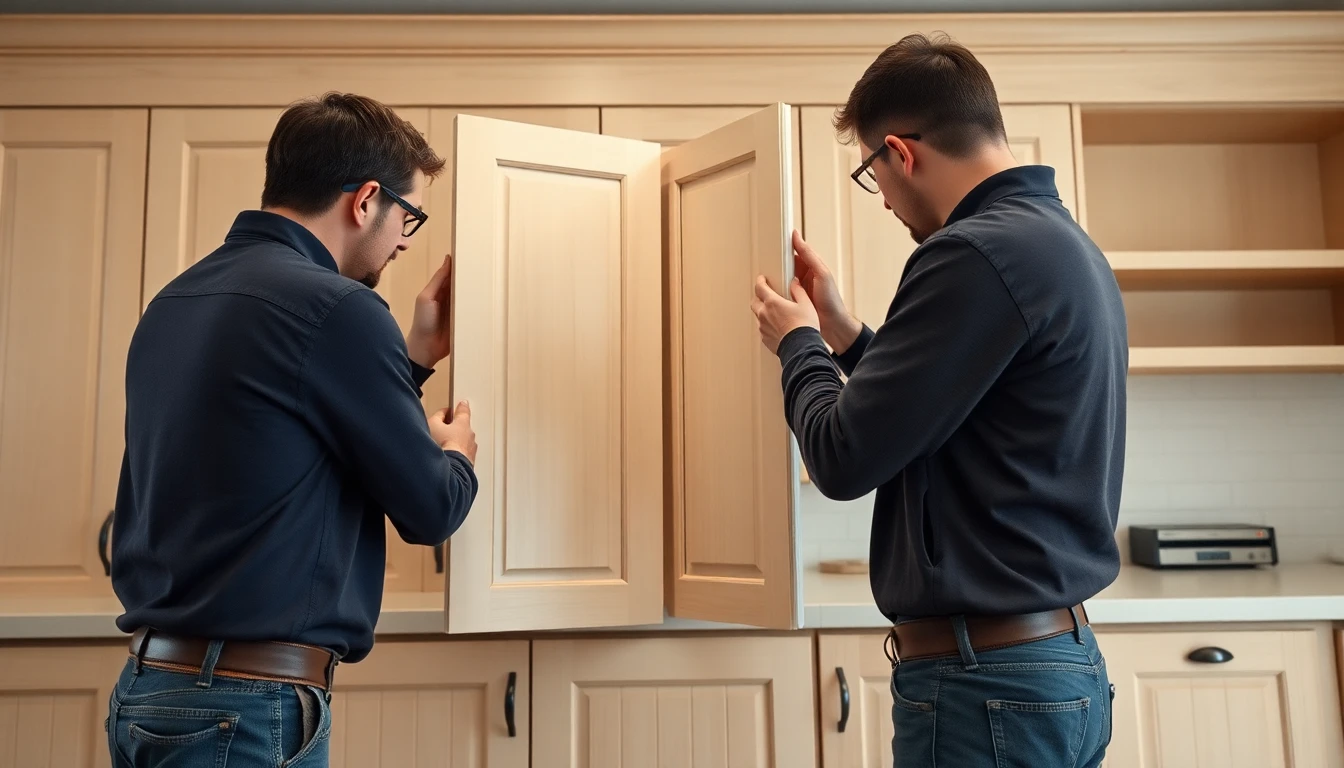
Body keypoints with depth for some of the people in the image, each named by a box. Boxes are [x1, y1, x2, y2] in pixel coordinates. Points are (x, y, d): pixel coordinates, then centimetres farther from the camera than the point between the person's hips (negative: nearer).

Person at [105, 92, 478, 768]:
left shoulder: (174, 301, 8)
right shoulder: (335, 307, -19)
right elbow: (429, 509, -12)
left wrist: (416, 355, 19)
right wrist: (456, 454, 11)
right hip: (248, 708, -9)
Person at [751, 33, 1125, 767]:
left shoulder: (976, 253, -20)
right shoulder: (1071, 246, 9)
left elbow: (844, 460, -17)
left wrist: (797, 344, 0)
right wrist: (840, 331, 14)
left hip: (986, 679, -9)